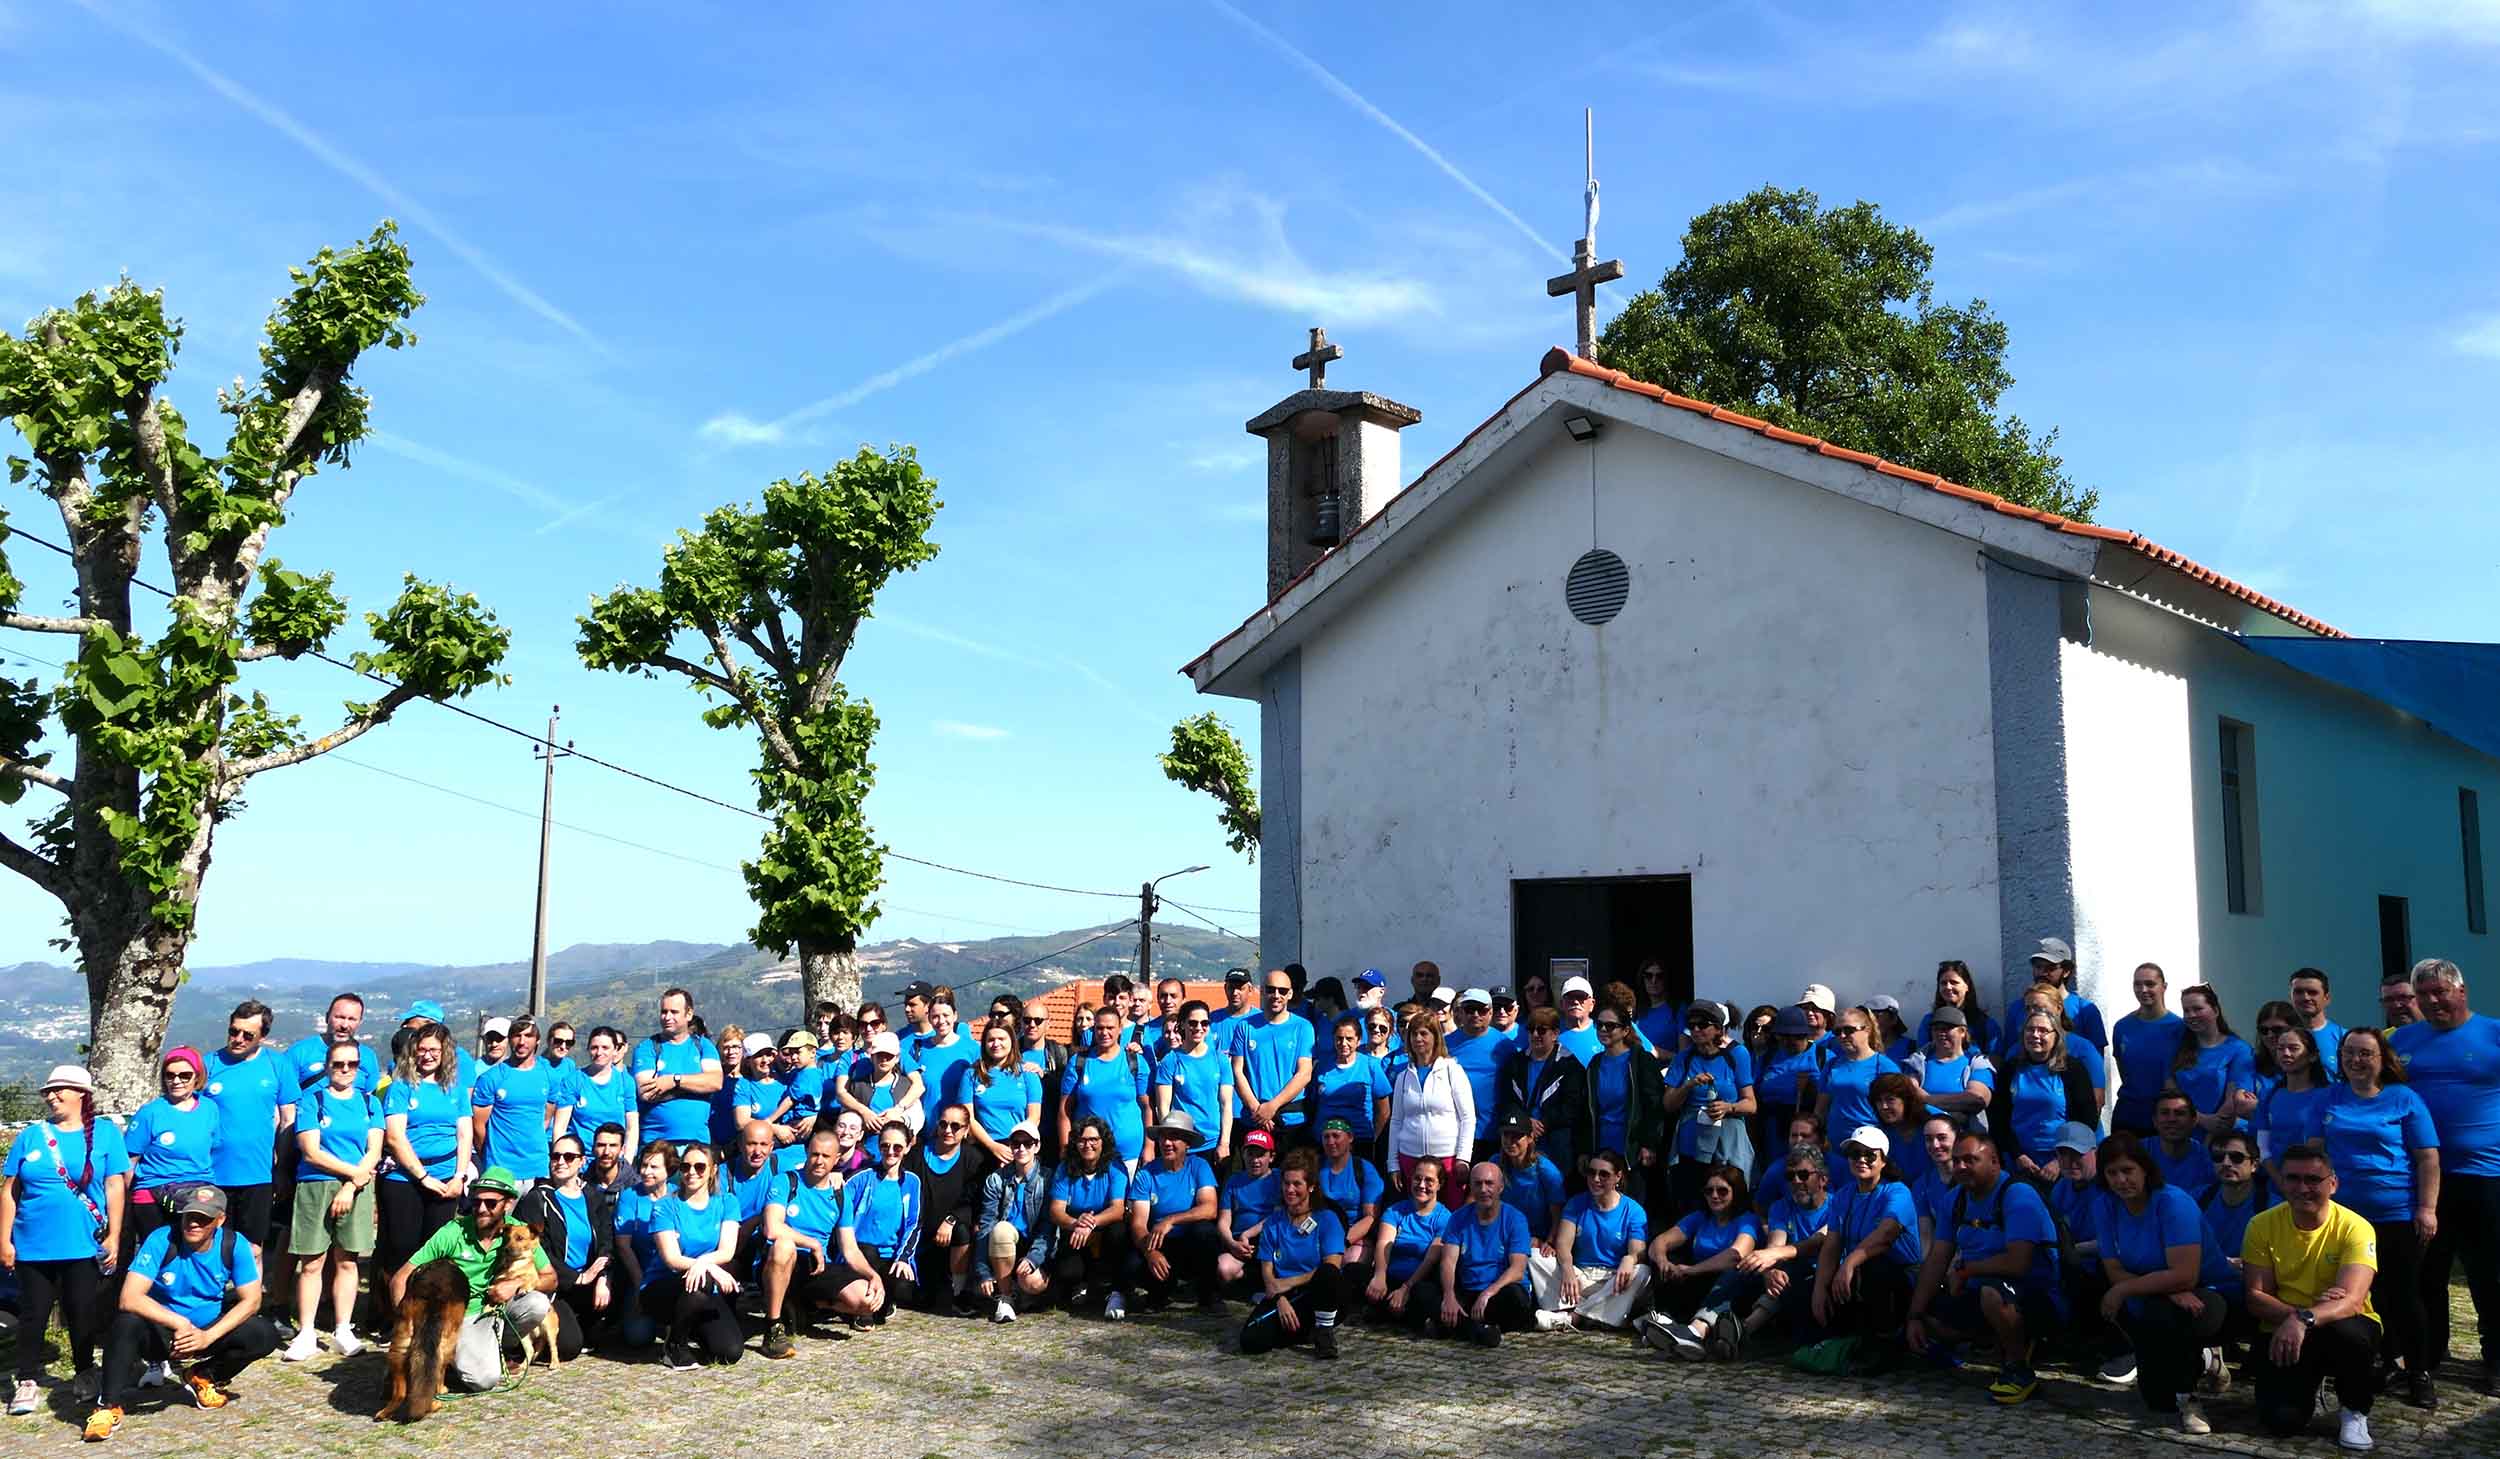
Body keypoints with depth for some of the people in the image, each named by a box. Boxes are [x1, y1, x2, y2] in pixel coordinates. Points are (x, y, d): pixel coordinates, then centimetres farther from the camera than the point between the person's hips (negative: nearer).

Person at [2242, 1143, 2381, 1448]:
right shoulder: (2262, 1225, -7)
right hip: (2282, 1331, 1)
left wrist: (2304, 1319, -46)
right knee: (2282, 1419, -20)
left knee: (2346, 1331, -38)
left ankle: (2355, 1411, -6)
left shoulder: (2355, 1228, -15)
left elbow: (2351, 1300, -28)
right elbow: (2255, 1297, -7)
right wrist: (2296, 1315, -28)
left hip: (2345, 1327, -1)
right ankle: (2306, 1388, 20)